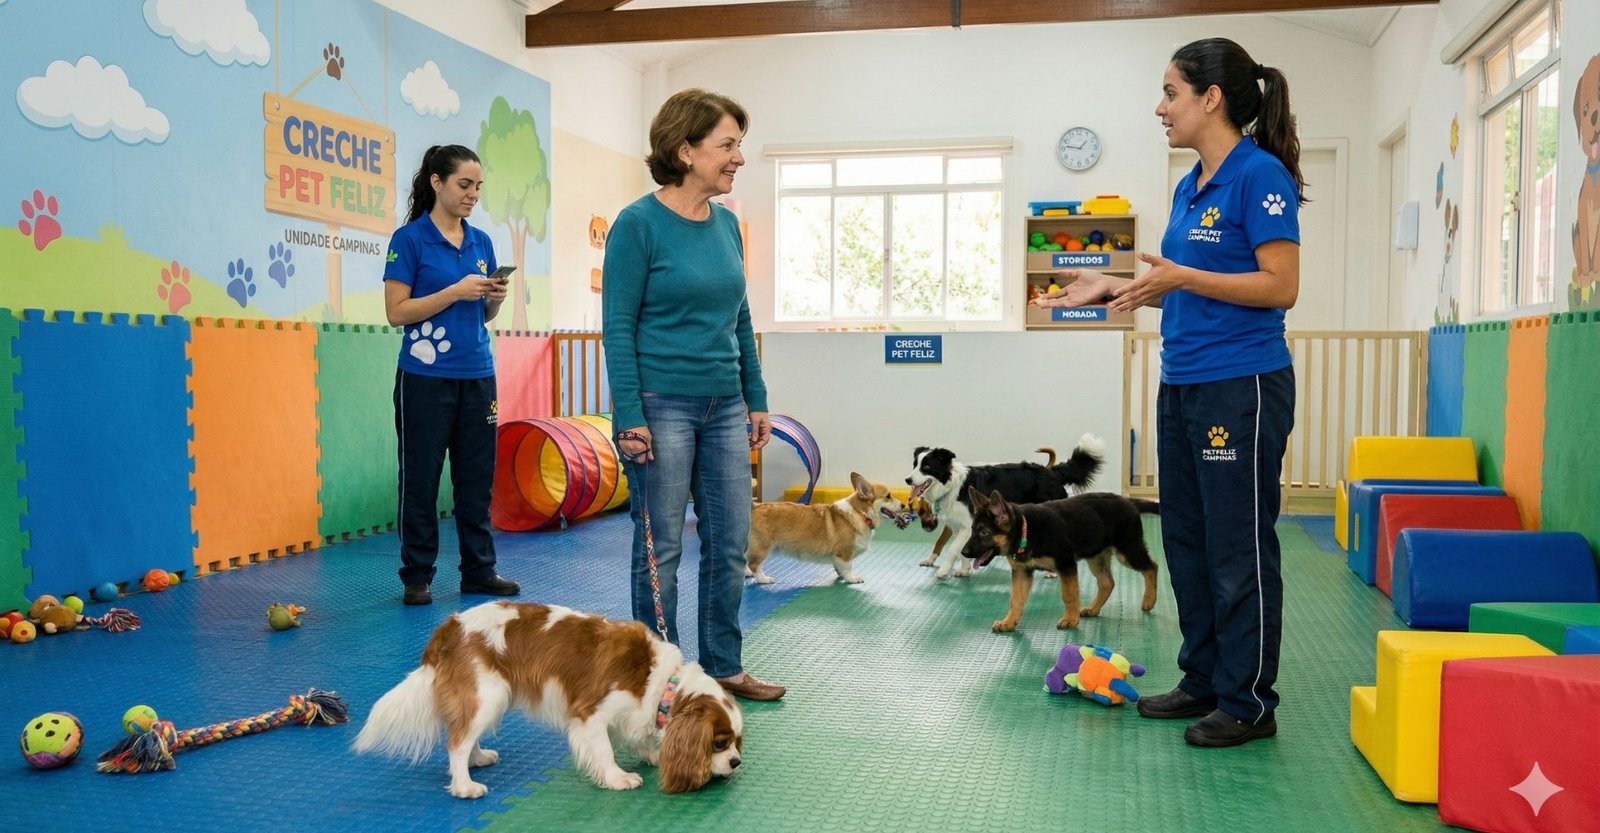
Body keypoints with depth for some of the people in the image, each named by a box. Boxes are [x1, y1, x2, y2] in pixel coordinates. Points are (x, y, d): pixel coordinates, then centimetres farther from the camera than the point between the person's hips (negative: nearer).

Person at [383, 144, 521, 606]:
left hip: (477, 374, 5)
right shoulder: (409, 238, -5)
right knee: (421, 478, 4)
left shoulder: (481, 241, 10)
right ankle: (416, 577, 14)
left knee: (477, 477, 8)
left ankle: (479, 571, 18)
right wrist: (456, 291, -17)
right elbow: (396, 311, -10)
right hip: (425, 378, -5)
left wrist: (494, 298, -6)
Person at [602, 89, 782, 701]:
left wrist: (757, 399, 13)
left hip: (723, 406, 7)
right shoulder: (638, 224, -10)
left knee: (730, 542, 11)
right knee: (662, 548, 3)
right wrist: (630, 418, -16)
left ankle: (724, 668, 26)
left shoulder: (726, 224, 9)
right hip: (661, 406, -6)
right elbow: (618, 326, -11)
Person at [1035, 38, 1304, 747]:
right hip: (1182, 387, 9)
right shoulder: (1190, 187, 15)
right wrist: (1115, 287, 11)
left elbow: (1280, 287, -17)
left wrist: (1182, 276, -22)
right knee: (1187, 543, 15)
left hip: (1241, 387, -9)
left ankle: (1249, 702, 13)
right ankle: (1203, 681, 28)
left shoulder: (1260, 175, -11)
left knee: (1238, 550, 0)